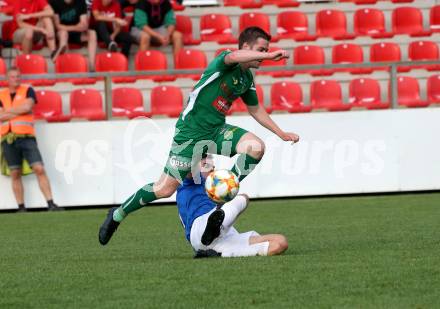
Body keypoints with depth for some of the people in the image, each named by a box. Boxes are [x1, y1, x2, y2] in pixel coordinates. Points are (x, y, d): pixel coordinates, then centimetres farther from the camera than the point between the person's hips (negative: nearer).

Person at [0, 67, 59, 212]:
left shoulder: (27, 91, 8)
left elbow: (27, 107, -10)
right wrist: (19, 112, -5)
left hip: (26, 136, -2)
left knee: (39, 169, -12)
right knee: (15, 174, 3)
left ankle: (51, 204, -13)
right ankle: (21, 208, 8)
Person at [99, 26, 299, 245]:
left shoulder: (247, 79, 10)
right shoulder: (223, 60, -14)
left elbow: (255, 109, 26)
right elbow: (234, 57, -41)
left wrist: (281, 134, 24)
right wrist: (269, 55, -50)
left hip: (217, 131, 7)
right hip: (191, 132, -7)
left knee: (256, 146, -19)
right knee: (165, 189, -5)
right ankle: (118, 215, 15)